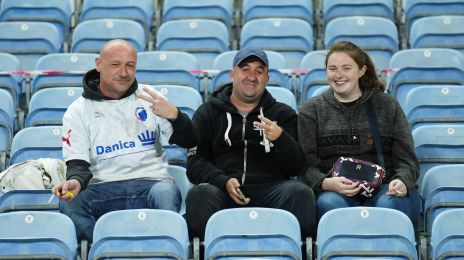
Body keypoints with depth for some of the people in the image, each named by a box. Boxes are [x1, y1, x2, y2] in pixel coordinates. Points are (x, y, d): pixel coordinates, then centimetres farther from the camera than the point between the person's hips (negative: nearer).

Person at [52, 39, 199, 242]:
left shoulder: (148, 97, 12)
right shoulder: (78, 111, 9)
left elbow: (190, 142, 8)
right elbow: (78, 163, 1)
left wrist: (174, 115, -14)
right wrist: (76, 181, -25)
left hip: (151, 181, 0)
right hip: (104, 189, 0)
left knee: (166, 192, -36)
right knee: (68, 203, -31)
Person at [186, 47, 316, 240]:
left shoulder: (284, 114, 19)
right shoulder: (207, 113, 18)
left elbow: (296, 167, 9)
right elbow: (195, 163, 9)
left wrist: (280, 138, -11)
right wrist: (224, 181, -11)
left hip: (270, 190, 1)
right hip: (223, 190, 0)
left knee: (299, 192, -30)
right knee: (200, 193, -33)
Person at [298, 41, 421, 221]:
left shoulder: (387, 105, 17)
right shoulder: (311, 110, 15)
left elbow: (406, 159, 11)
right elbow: (307, 167, 5)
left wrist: (402, 182, -13)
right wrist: (327, 183, -18)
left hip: (383, 187, 1)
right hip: (333, 191, 0)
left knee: (389, 204, -34)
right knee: (330, 204, -35)